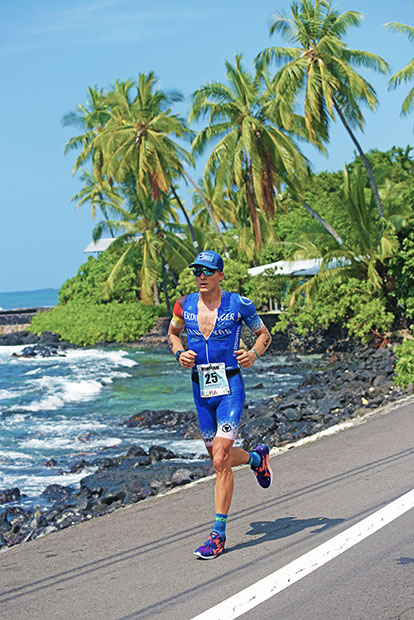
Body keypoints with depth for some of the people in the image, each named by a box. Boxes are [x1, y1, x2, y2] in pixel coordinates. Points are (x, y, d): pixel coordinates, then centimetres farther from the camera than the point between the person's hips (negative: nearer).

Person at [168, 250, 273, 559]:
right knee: (218, 457, 15)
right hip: (201, 390, 5)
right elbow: (173, 333, 21)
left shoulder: (239, 304, -6)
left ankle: (218, 535, -7)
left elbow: (264, 334, 8)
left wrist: (254, 353, -13)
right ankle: (257, 458, 50)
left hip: (230, 388, -5)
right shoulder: (185, 305, 2)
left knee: (220, 460, -14)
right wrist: (180, 353, 0)